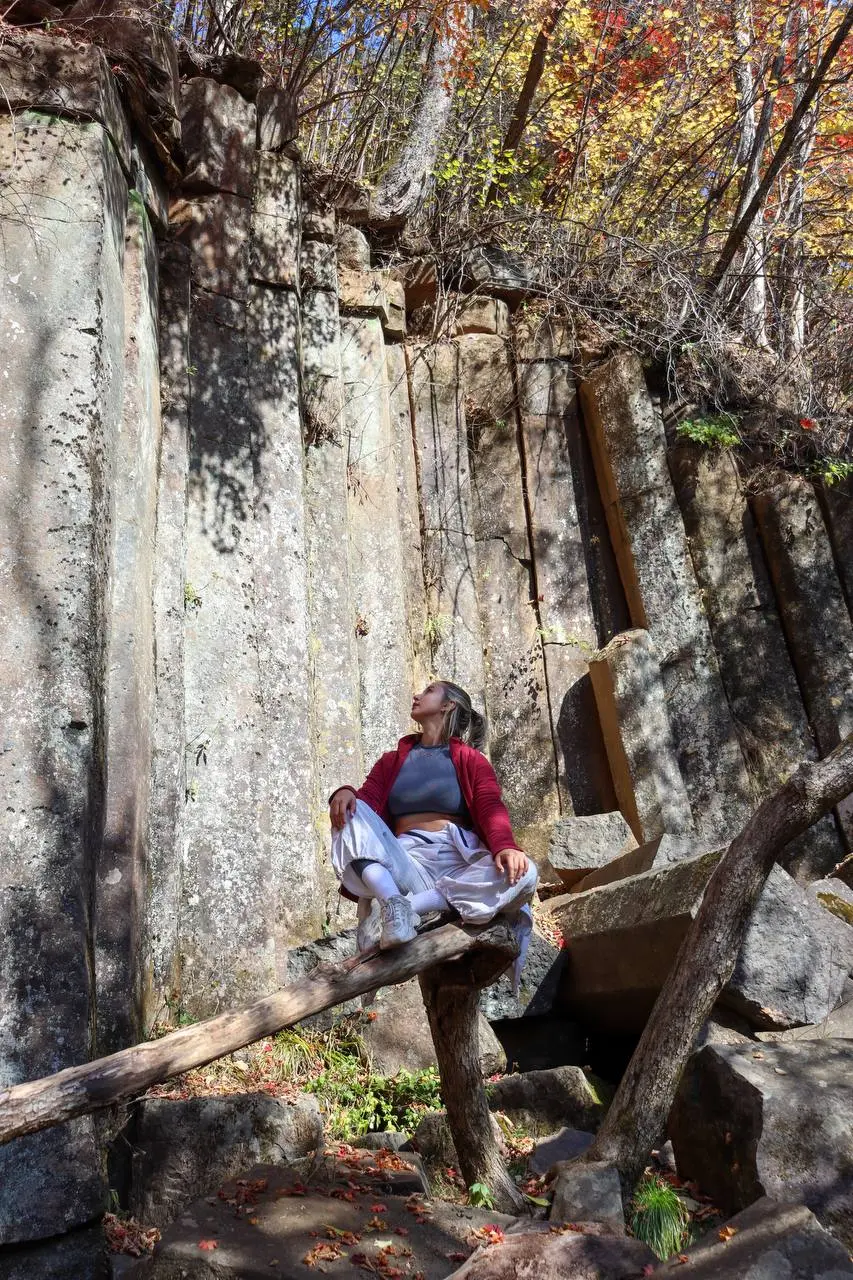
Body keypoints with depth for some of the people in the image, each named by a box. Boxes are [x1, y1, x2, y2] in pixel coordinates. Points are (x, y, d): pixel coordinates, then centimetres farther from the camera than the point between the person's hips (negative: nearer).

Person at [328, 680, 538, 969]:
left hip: (459, 862, -1)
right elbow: (367, 799, 6)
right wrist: (346, 792, -19)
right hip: (406, 864, 1)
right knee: (351, 810, -20)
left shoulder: (470, 760, 14)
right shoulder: (392, 761, 23)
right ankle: (392, 903, -42)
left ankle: (407, 907, -37)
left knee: (523, 874, -30)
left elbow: (491, 809, -3)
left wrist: (505, 846, -27)